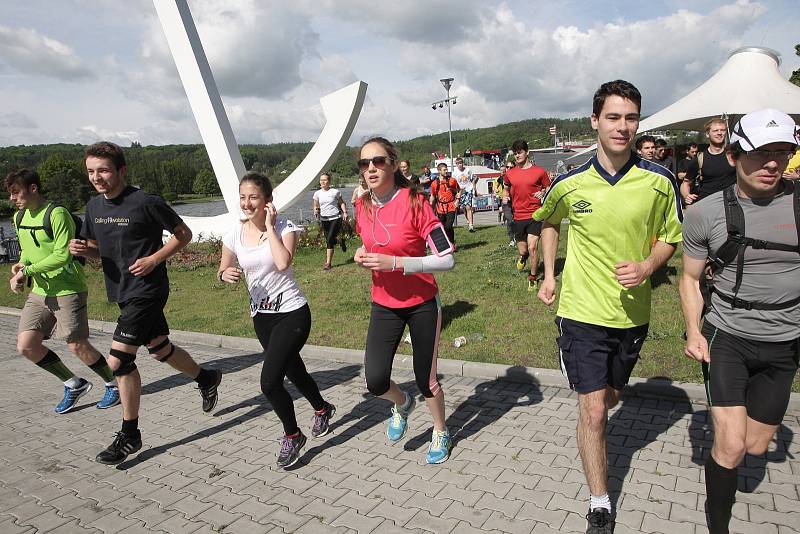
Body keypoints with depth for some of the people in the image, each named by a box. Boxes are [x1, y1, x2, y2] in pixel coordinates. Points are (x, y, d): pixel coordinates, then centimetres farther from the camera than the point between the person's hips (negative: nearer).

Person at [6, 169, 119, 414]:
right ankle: (74, 384, 16)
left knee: (77, 346, -4)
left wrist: (26, 271, -17)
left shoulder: (56, 214, -15)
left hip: (68, 290, -8)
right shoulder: (19, 217, 11)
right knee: (26, 344, -2)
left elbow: (62, 256, -21)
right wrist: (20, 267, 1)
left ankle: (114, 384, 19)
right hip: (40, 292, 8)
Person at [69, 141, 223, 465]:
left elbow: (184, 234, -7)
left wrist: (153, 260, -17)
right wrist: (81, 249, -6)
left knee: (118, 360, -10)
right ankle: (207, 378, 43)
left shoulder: (145, 203, -16)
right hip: (121, 291, 8)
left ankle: (129, 435, 6)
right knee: (160, 348, 20)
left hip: (147, 290, -8)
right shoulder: (94, 207, 6)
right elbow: (98, 249, 17)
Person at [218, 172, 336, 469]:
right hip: (261, 316, 6)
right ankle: (322, 409, 51)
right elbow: (223, 272, 11)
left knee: (269, 382, -13)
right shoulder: (234, 235, 0)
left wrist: (270, 226, -22)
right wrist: (225, 273, -13)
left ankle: (292, 436, 14)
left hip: (292, 313, -5)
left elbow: (282, 263, -32)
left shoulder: (284, 227, -13)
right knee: (294, 371, 21)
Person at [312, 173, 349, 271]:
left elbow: (342, 203, 9)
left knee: (330, 239, -13)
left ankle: (328, 263, -6)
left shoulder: (335, 191, -2)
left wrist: (345, 212, -3)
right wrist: (316, 212, -11)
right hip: (324, 219, 4)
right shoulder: (317, 193, 6)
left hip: (335, 218, -4)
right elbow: (316, 206, 11)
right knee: (328, 240, 6)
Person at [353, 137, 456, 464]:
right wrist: (363, 255, -4)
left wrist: (395, 262, -28)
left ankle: (441, 434, 38)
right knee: (375, 381, -6)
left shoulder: (413, 202, -18)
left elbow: (447, 259, -22)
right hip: (384, 305, 4)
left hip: (422, 304, -4)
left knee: (426, 379, 8)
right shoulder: (363, 206, -2)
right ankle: (402, 405, 31)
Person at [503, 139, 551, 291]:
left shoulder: (539, 171, -2)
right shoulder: (510, 173, 6)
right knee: (523, 251, 8)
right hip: (518, 216, 3)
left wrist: (543, 193, -12)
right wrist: (505, 197, 5)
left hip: (535, 215, -3)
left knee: (532, 247, -14)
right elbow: (506, 187, 26)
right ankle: (523, 257, 47)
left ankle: (533, 277, 6)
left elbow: (549, 188, 9)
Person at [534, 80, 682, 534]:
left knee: (610, 398, 22)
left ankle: (590, 430, 57)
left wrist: (647, 267, -14)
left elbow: (669, 237, 6)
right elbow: (548, 221, 14)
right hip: (583, 312, -2)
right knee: (593, 409, -4)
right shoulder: (570, 184, -8)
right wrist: (549, 274, 7)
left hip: (632, 313, 2)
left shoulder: (659, 181, -7)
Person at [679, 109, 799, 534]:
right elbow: (690, 278, 1)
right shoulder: (706, 213, -9)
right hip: (726, 338, -2)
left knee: (756, 447, 14)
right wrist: (693, 331, -10)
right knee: (731, 446, -8)